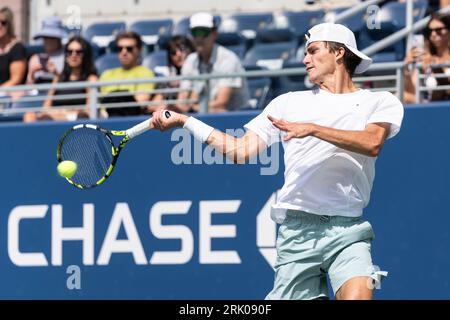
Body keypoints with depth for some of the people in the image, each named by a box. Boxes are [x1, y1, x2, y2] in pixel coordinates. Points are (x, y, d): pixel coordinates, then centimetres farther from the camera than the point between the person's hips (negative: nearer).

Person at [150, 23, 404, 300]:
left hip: (348, 231, -3)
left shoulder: (381, 103, 8)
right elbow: (241, 150, 13)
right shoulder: (289, 103, 17)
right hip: (297, 230, 3)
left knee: (357, 295, -26)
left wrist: (313, 129, -21)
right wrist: (183, 120, 9)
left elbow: (372, 143, -13)